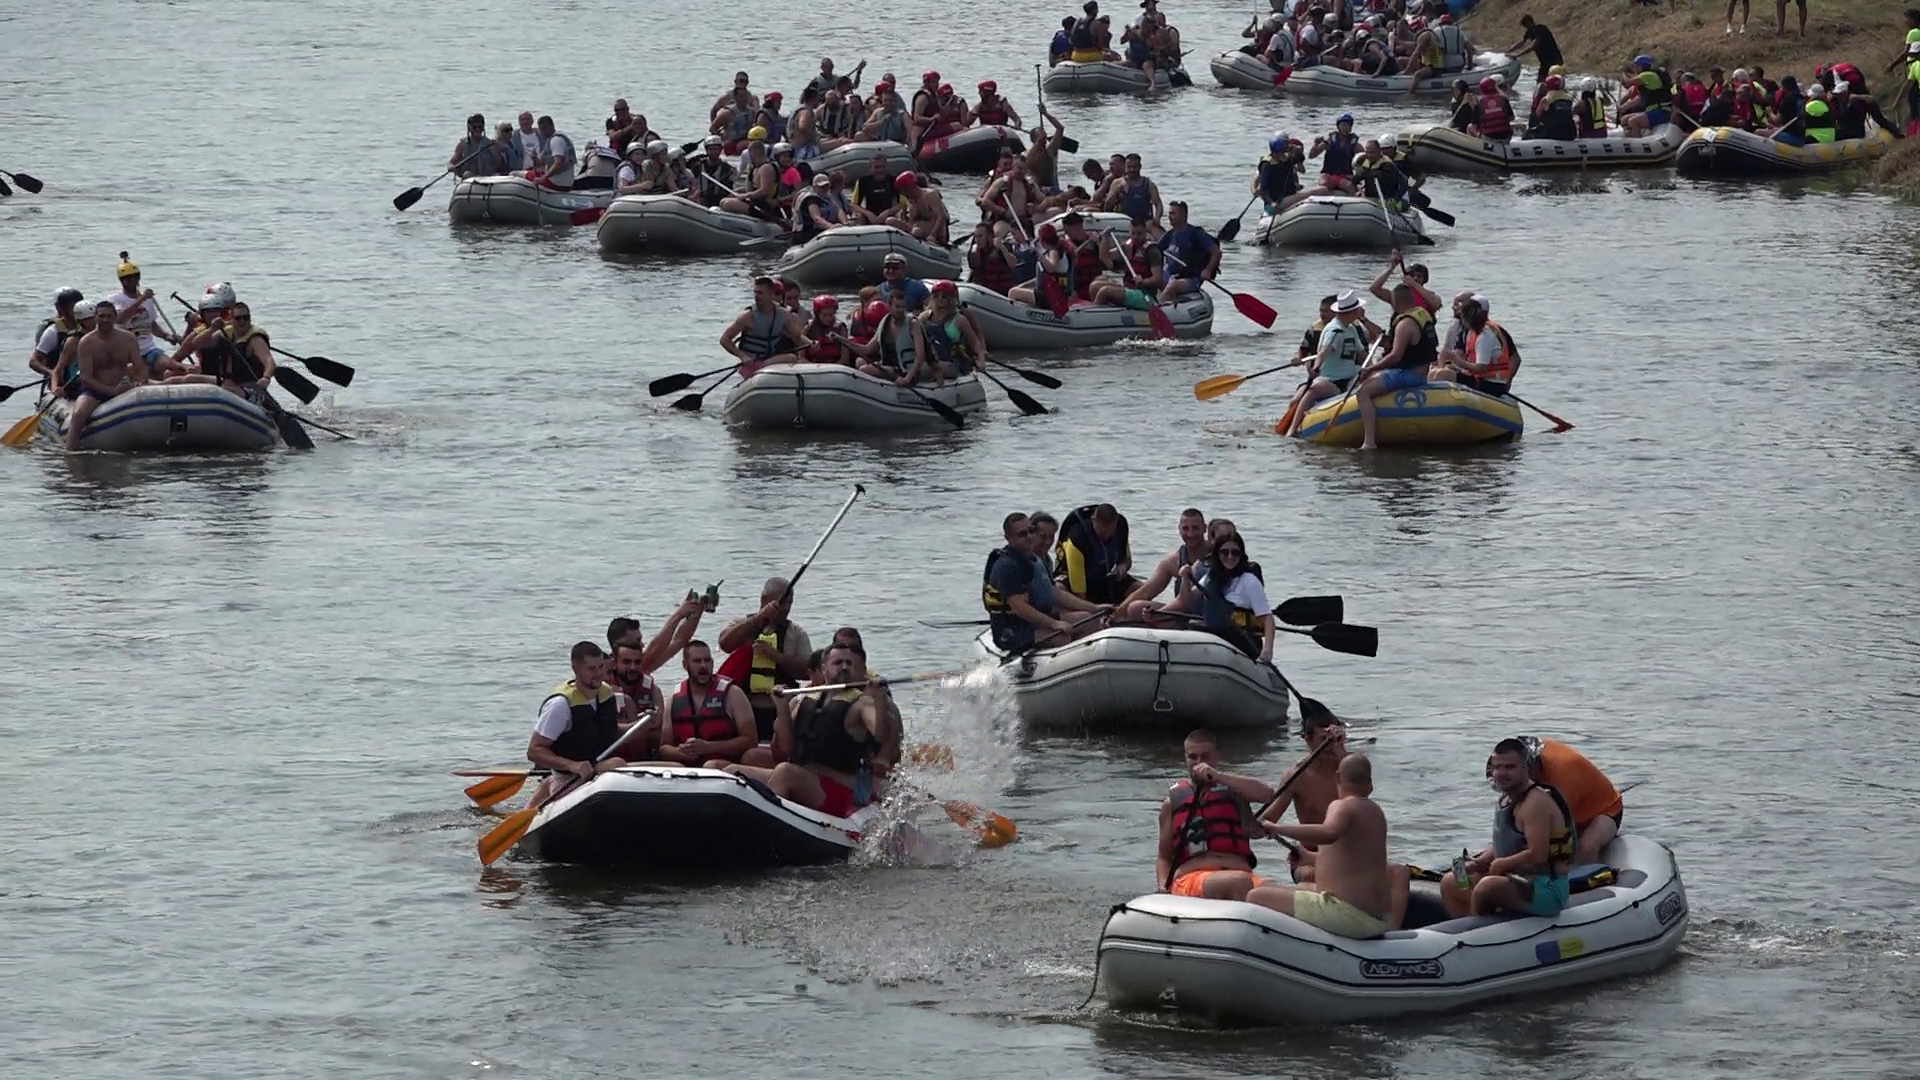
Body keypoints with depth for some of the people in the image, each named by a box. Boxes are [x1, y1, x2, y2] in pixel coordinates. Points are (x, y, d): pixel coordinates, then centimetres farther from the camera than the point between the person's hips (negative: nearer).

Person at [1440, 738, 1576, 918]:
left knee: (1488, 886, -36)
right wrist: (1477, 863, 2)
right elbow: (1501, 846, 21)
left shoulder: (1536, 802, -19)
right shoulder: (1507, 800, 12)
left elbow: (1537, 856, -27)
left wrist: (1500, 864, -13)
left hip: (1547, 889, -11)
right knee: (1450, 883, 17)